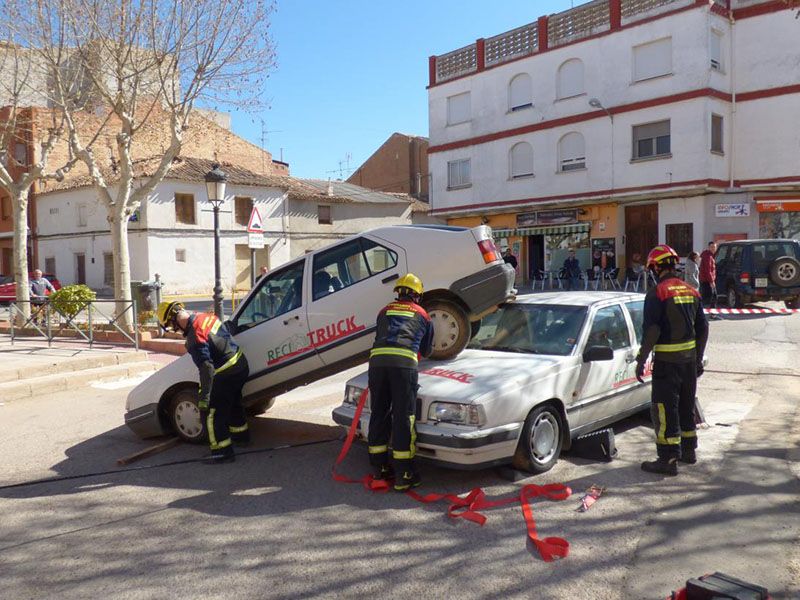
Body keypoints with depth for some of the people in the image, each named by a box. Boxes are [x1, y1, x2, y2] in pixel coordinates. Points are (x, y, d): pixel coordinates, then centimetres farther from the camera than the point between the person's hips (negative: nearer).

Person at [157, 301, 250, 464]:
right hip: (241, 363, 9)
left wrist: (204, 398, -27)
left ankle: (223, 452, 8)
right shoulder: (207, 317, 0)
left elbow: (206, 368, -30)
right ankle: (241, 436, 45)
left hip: (227, 374, -9)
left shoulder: (194, 338, -26)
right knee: (233, 404, 29)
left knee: (213, 415, 3)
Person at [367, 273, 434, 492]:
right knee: (403, 418, -1)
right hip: (404, 362, -3)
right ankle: (403, 475, -1)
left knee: (379, 414, 12)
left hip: (377, 360, 3)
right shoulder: (422, 314, 25)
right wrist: (420, 352, 58)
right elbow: (427, 350, 35)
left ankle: (379, 467, 21)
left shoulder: (384, 311, 29)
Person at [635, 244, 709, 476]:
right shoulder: (691, 291, 9)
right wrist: (698, 358, 21)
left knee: (664, 408, -2)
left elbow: (651, 330, -19)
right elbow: (703, 328, 13)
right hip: (690, 358, 8)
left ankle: (668, 459, 0)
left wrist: (641, 360, -13)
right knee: (686, 405, 20)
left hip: (667, 360, -7)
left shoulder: (657, 293, -14)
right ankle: (689, 450, 31)